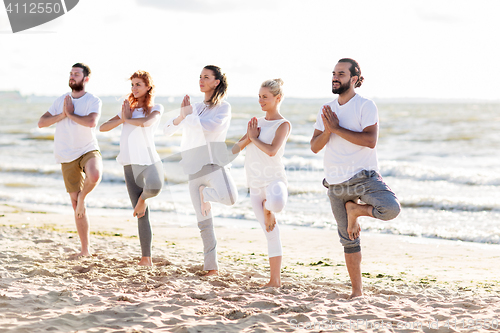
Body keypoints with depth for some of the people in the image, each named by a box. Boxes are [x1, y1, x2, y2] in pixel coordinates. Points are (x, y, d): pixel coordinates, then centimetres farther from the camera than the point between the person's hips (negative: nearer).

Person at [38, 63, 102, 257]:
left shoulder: (94, 101, -5)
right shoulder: (61, 101, 9)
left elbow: (91, 122, -25)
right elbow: (41, 123, 2)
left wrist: (71, 114, -12)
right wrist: (62, 115, -10)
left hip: (89, 150, -3)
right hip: (67, 157, 3)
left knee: (94, 176, -39)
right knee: (75, 203, 4)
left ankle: (83, 196, -3)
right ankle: (85, 249, 13)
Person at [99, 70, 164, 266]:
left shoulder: (156, 108, 4)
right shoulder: (128, 109, 19)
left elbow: (146, 122, -19)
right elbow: (102, 127, 13)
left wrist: (128, 119, -2)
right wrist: (122, 119, -2)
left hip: (149, 160, -4)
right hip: (130, 165, 4)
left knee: (154, 187, -38)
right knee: (142, 215, 1)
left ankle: (143, 197, -2)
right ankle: (146, 258, 6)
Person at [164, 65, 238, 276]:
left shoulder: (223, 108, 5)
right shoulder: (195, 108, 21)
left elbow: (208, 127, -14)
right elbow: (168, 130, 15)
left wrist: (189, 115, 0)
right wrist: (181, 116, -4)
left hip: (214, 163, -4)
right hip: (194, 168, 4)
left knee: (230, 198, -34)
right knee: (204, 222, 0)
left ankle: (207, 193, -2)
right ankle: (211, 267, 6)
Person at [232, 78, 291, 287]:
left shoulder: (283, 125, -3)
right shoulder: (256, 123, 17)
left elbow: (271, 150, -19)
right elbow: (235, 149, 13)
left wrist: (253, 138, -4)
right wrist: (247, 139, -6)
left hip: (274, 180, -6)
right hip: (256, 185, 6)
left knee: (277, 203, -41)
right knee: (271, 233, 6)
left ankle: (268, 208, -5)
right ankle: (275, 280, 10)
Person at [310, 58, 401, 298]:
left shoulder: (366, 106, -6)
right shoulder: (326, 110, 11)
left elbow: (370, 140, -20)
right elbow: (314, 147, 7)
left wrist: (336, 128, -18)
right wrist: (327, 131, -13)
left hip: (363, 177, -4)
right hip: (336, 184, 4)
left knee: (391, 208, -31)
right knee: (349, 240, 7)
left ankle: (356, 210, -1)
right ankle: (357, 291, 16)